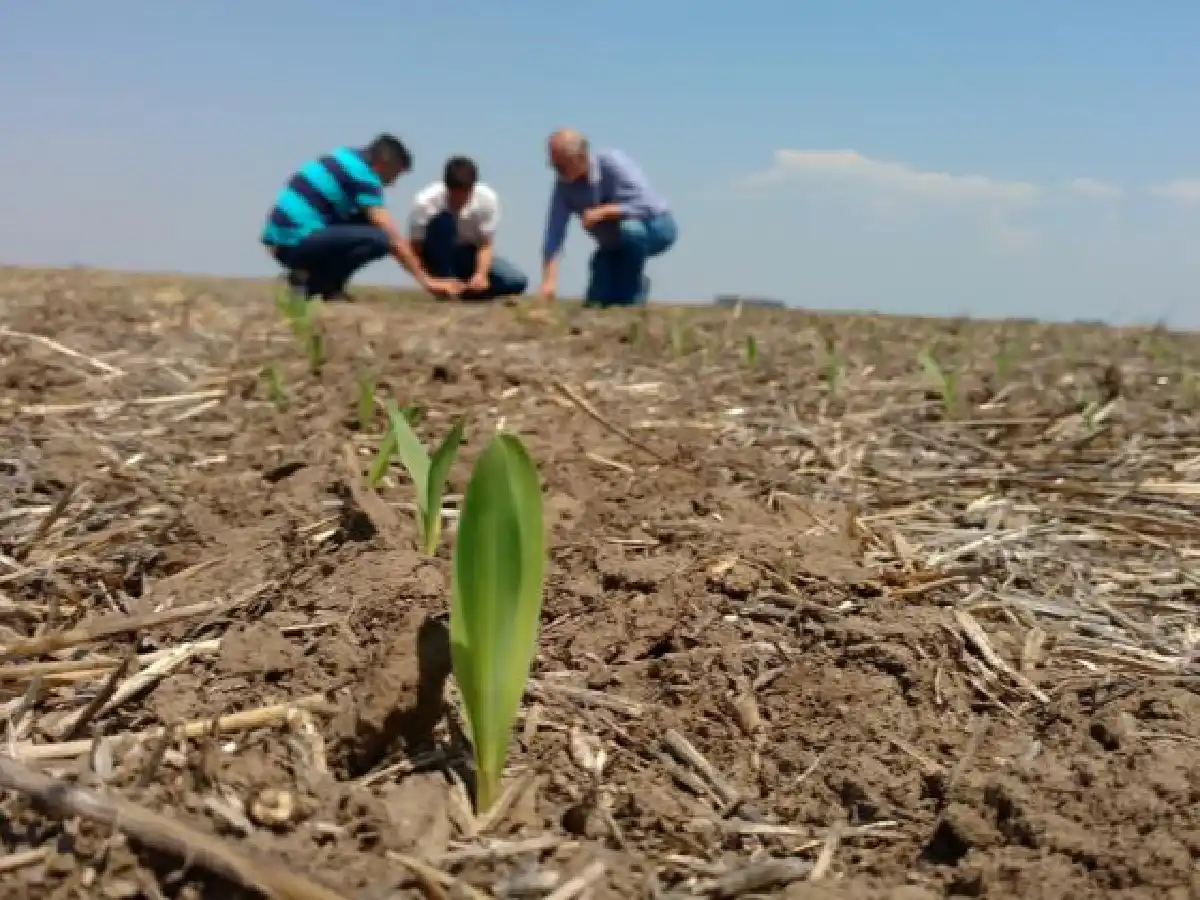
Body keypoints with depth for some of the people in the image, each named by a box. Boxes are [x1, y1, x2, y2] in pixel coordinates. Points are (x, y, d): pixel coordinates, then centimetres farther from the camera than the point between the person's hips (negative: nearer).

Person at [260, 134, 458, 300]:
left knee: (363, 223, 18)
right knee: (379, 239, -19)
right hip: (297, 240, -10)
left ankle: (309, 276, 9)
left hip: (280, 241, 10)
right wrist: (426, 280, -12)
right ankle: (312, 282, -8)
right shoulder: (361, 173, -9)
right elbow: (392, 237, -14)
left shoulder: (348, 157, 16)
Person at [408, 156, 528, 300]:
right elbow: (415, 248, -20)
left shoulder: (488, 199, -21)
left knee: (516, 282, -21)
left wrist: (481, 274, -36)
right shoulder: (424, 201, -26)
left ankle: (464, 288, 0)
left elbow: (486, 245, -17)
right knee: (443, 221, -35)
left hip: (470, 254, 2)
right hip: (438, 257, -2)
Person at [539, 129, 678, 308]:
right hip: (614, 245, 4)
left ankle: (633, 294, -17)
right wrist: (549, 280, -27)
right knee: (595, 302, -5)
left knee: (629, 229, -39)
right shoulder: (563, 185, -14)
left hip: (656, 228, -4)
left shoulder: (612, 162, -25)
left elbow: (646, 205, -32)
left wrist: (602, 212, -36)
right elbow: (554, 233, -18)